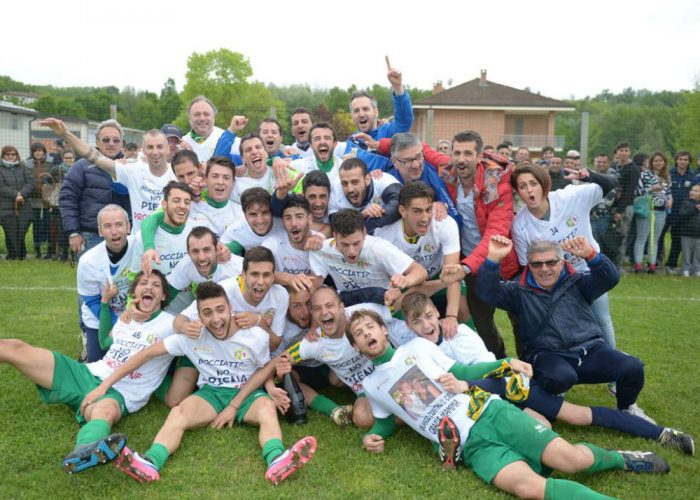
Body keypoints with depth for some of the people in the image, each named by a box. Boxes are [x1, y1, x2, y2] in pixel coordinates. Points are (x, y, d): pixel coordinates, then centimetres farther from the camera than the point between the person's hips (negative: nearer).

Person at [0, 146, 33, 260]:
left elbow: (30, 183, 3)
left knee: (22, 232, 0)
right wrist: (15, 194, -15)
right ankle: (12, 255, 8)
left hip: (23, 207, 2)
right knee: (10, 233, -3)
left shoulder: (22, 167, 12)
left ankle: (21, 255, 12)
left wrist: (21, 194, -12)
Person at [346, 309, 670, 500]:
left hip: (489, 412, 1)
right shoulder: (371, 386, 13)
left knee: (571, 459, -14)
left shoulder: (417, 346, 11)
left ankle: (619, 459, 18)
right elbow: (387, 421, 26)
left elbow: (459, 373, 14)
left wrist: (505, 363, 3)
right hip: (470, 445, 0)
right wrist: (372, 437, 4)